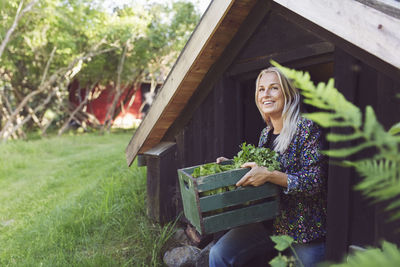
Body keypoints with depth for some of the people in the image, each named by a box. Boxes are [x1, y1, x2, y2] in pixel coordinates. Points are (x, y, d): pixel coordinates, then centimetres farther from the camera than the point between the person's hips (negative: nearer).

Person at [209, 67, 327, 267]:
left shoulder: (307, 129, -13)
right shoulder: (266, 133, 8)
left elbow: (315, 181, -19)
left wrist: (269, 175, -28)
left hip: (304, 227, -5)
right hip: (269, 222, 6)